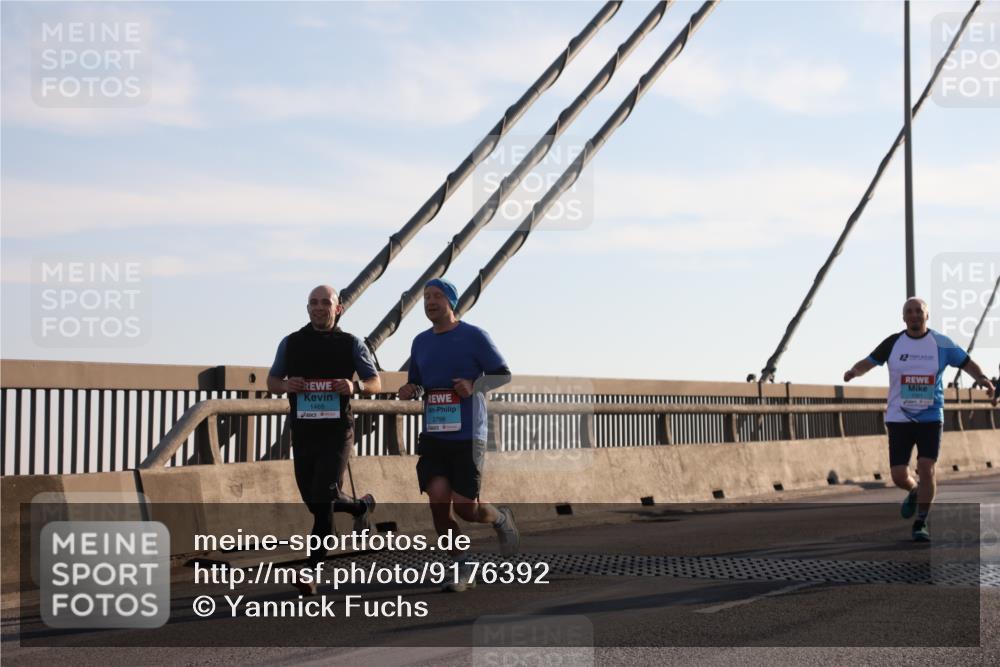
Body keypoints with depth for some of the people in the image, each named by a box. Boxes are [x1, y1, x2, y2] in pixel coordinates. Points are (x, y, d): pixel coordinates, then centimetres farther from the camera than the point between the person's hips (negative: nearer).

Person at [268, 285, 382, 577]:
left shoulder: (351, 344, 2)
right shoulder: (291, 343, 7)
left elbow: (376, 383, 7)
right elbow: (271, 381, 15)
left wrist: (356, 386, -16)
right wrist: (286, 385, -9)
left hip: (336, 431, -4)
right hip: (302, 431, 4)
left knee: (322, 498, -14)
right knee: (313, 500, 13)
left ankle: (313, 570, -9)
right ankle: (361, 506, 43)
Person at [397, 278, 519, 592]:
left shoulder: (474, 336, -3)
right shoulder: (421, 342, 12)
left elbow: (503, 375, -1)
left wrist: (475, 385, -18)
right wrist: (410, 390, -1)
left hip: (468, 435, -4)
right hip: (433, 435, 5)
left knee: (465, 507, -7)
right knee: (438, 501, -7)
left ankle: (501, 518, 28)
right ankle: (463, 568, 10)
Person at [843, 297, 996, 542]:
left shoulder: (941, 344, -1)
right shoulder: (893, 343, 1)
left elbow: (968, 363, 2)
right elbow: (869, 362, 5)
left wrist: (984, 380, -16)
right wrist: (854, 371, -17)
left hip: (931, 418, -1)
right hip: (899, 418, 1)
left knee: (926, 468, -14)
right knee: (899, 475, -3)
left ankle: (921, 524, 0)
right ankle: (914, 492, 35)